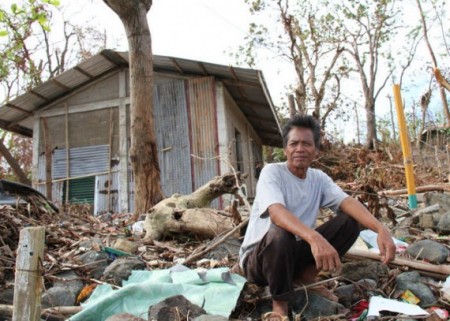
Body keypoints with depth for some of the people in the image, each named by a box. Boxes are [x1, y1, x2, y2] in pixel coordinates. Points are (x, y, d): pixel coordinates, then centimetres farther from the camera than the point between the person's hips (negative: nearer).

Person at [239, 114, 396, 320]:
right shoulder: (272, 172, -17)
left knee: (349, 221, -10)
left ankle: (306, 277, 1)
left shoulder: (319, 178, 1)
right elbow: (277, 212, -36)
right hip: (258, 257, -4)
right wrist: (314, 237, -53)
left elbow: (348, 202, -15)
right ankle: (280, 303, -13)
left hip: (294, 253, 5)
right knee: (279, 233, -40)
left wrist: (380, 229, -35)